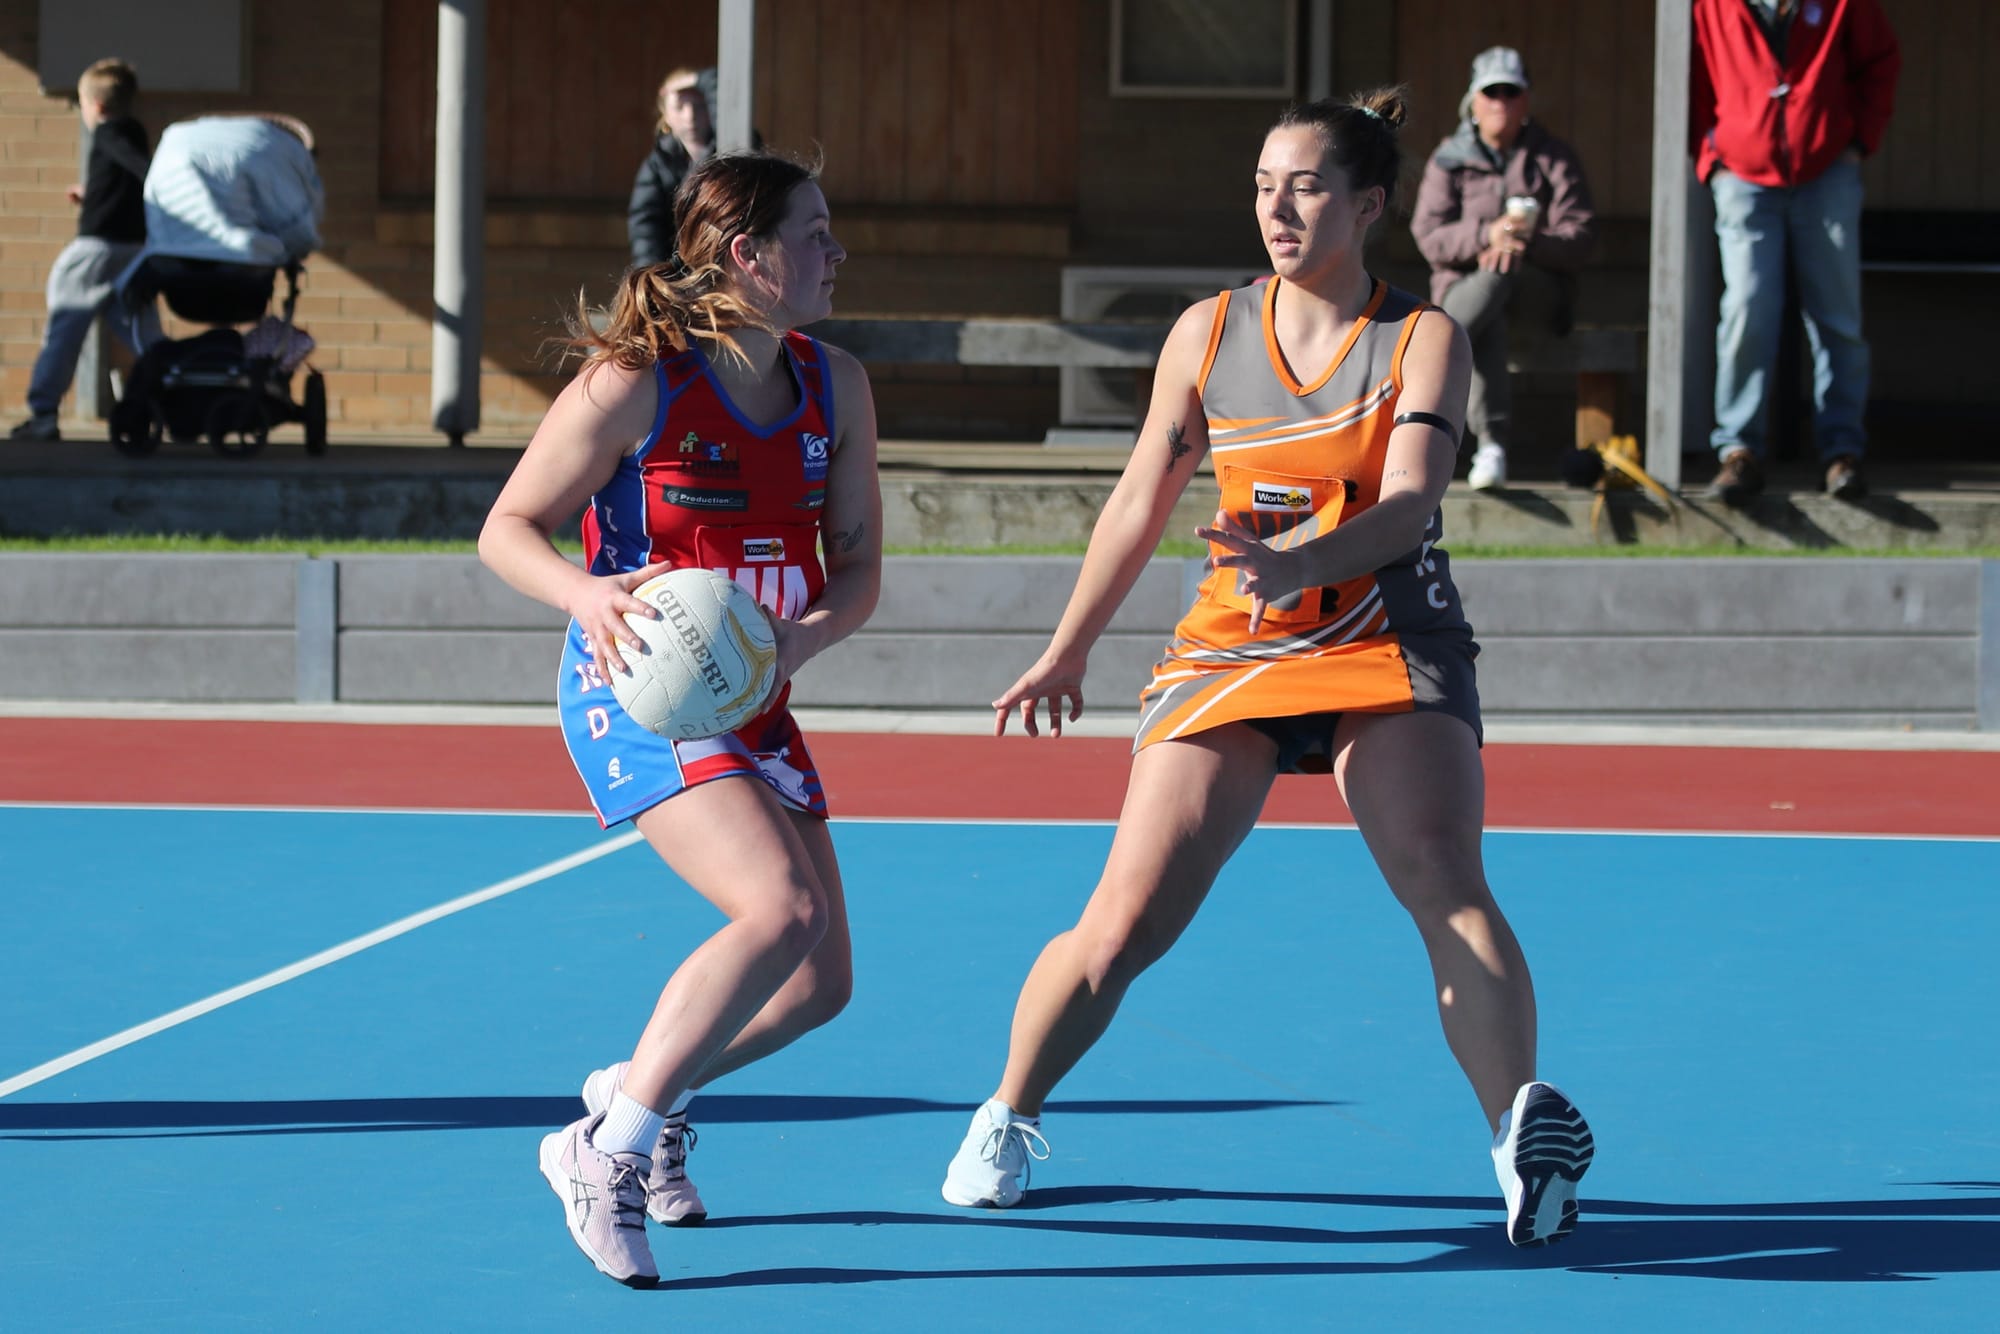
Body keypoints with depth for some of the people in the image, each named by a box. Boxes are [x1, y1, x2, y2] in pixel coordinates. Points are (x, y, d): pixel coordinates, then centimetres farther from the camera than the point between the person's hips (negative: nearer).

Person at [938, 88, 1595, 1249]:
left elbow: (1408, 505, -16)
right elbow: (1141, 504, 15)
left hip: (1388, 646, -2)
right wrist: (1067, 653, 19)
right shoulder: (1206, 335, 6)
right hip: (1230, 649, 2)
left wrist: (1303, 561, -35)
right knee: (1124, 924, -7)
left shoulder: (1423, 339, -3)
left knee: (1447, 885, -27)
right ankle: (1009, 1120, 15)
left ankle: (1524, 1135, -25)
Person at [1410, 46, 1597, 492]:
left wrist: (1527, 243, -24)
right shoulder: (1449, 161, 10)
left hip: (1539, 293, 0)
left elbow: (1580, 236, -3)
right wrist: (1487, 234, -22)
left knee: (1500, 274, -37)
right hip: (1464, 284, 0)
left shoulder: (1554, 159, 9)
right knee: (1486, 325, -37)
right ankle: (1491, 446, -50)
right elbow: (1430, 238, -2)